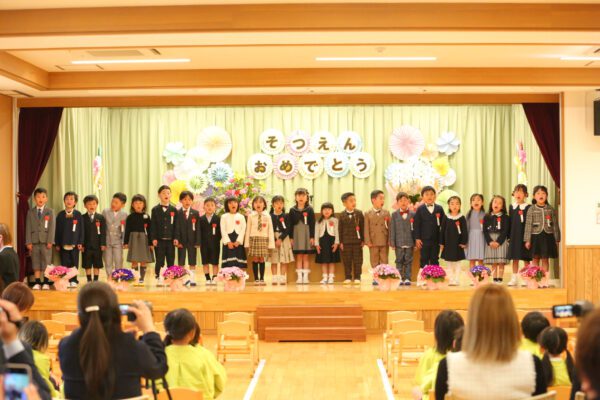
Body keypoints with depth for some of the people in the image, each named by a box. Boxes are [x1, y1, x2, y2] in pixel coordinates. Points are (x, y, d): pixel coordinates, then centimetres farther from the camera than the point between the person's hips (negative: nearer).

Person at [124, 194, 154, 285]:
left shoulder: (146, 217, 2)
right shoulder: (130, 217, 2)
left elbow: (149, 230, 2)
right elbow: (127, 230, 2)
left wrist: (150, 243, -1)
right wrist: (125, 242, -2)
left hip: (144, 239, 1)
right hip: (133, 239, -1)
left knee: (144, 261, 2)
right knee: (134, 261, -2)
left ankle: (142, 278, 9)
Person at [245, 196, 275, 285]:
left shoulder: (267, 216, 3)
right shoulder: (251, 216, 3)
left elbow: (270, 230, 3)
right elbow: (248, 230, 4)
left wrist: (271, 244, -1)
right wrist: (246, 243, 1)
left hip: (264, 239, 0)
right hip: (254, 239, 0)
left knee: (262, 260, 3)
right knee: (255, 259, 0)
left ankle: (262, 279, 10)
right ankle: (256, 279, 6)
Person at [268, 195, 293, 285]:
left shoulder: (286, 216, 2)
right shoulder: (270, 216, 2)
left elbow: (288, 229, -3)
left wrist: (280, 239, -13)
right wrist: (274, 240, -11)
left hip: (284, 239, 0)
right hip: (273, 239, 0)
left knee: (284, 261, 0)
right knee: (274, 261, 1)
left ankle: (283, 278, 4)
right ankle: (275, 279, 5)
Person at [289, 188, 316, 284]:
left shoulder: (310, 210, 1)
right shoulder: (292, 210, 3)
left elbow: (312, 224, -1)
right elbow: (290, 225, 4)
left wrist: (312, 237, -5)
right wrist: (291, 237, -1)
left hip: (306, 234, -1)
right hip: (296, 234, 1)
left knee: (305, 257, 2)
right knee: (298, 257, 2)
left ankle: (305, 276, 5)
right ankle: (299, 277, 5)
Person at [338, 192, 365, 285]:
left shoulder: (359, 213, 1)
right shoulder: (341, 215, 1)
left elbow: (362, 227, 2)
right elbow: (340, 229, 3)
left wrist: (363, 240, -1)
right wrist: (341, 242, -1)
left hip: (357, 241, 0)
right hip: (346, 242, 0)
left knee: (357, 260, 2)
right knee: (347, 261, 5)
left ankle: (357, 277, 9)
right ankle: (348, 277, 13)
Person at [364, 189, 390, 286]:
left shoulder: (386, 213, 4)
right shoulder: (368, 214, 2)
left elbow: (389, 227, 3)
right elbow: (366, 229, 0)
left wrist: (390, 240, -4)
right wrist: (368, 241, -7)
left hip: (384, 242, 1)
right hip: (373, 242, -1)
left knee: (384, 261, 5)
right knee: (374, 262, 5)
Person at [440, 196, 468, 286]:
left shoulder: (461, 218, -3)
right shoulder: (446, 218, 2)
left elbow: (464, 231, -3)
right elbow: (442, 231, 5)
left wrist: (464, 242, -9)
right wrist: (441, 243, 3)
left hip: (457, 244, -2)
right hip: (448, 244, 3)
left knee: (457, 263, 3)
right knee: (449, 263, 7)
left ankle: (456, 280, 7)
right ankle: (451, 279, 14)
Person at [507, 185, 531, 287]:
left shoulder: (528, 207, -4)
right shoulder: (511, 207, 9)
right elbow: (509, 223, 10)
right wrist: (508, 237, 7)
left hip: (524, 235, -4)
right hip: (514, 235, 4)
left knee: (526, 258, 1)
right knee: (515, 258, 7)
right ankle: (514, 279, 12)